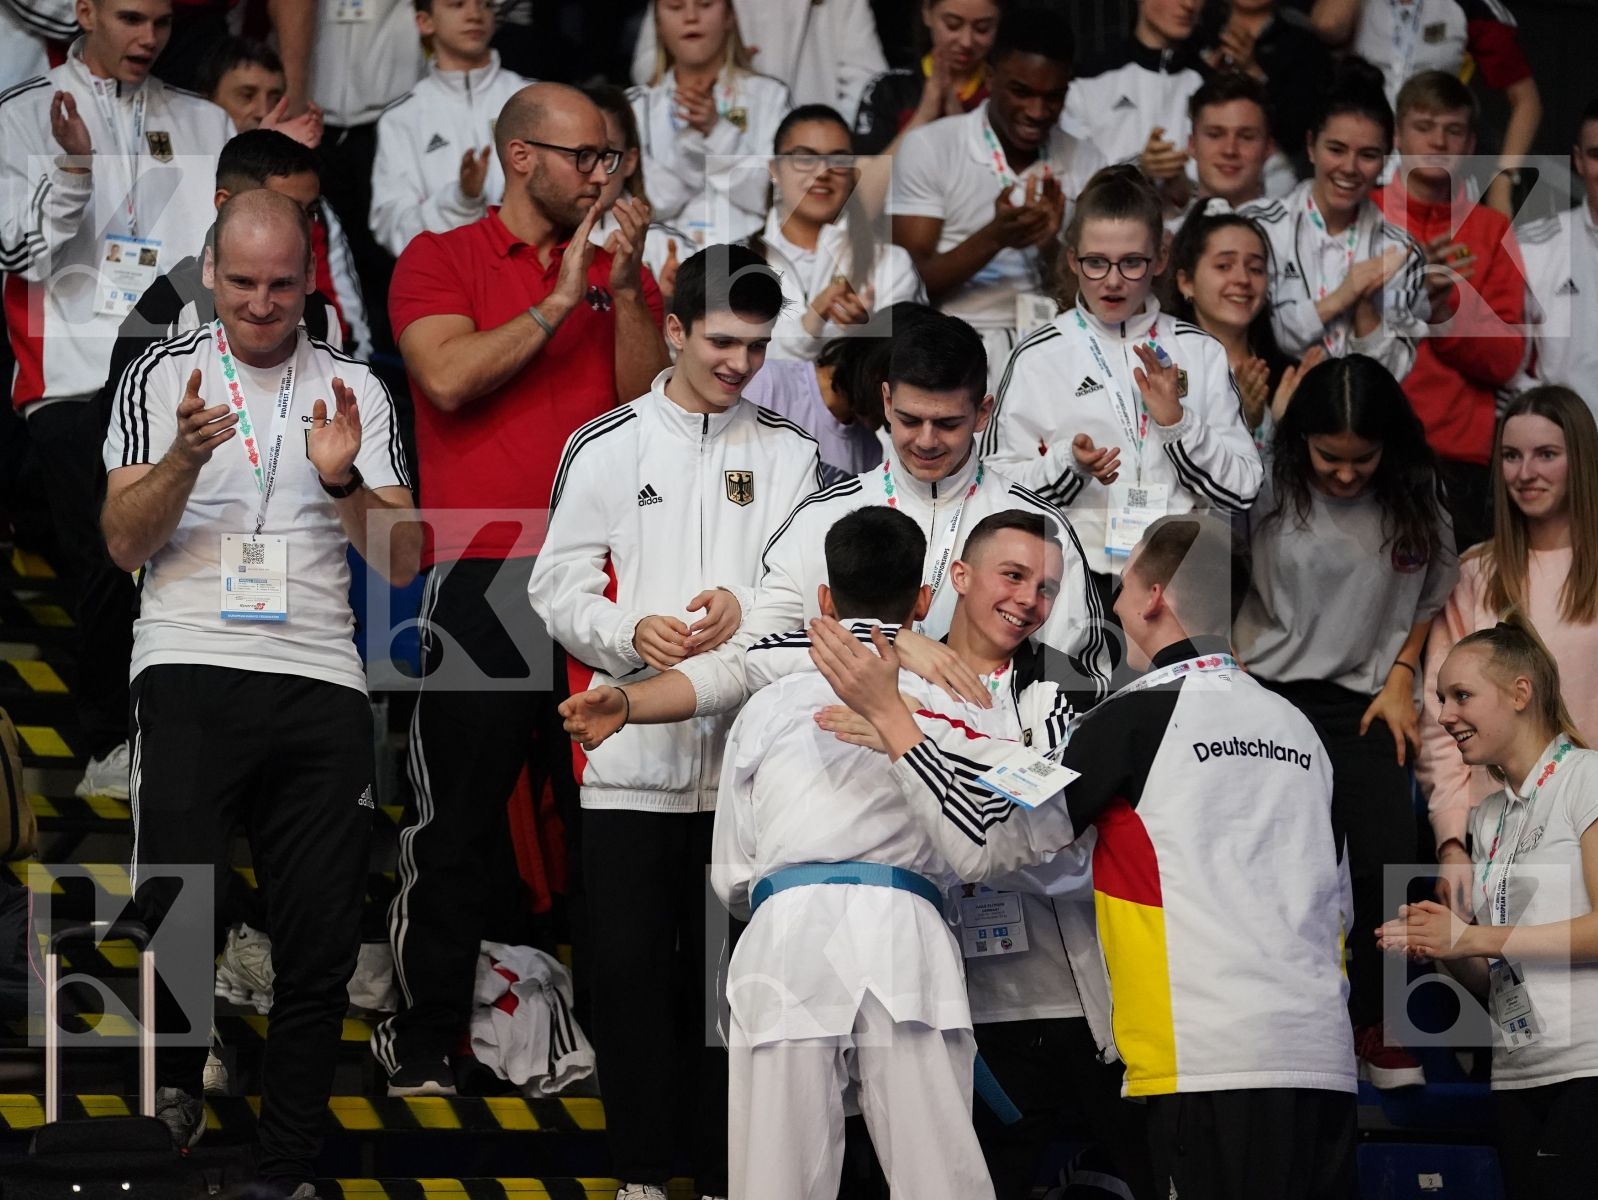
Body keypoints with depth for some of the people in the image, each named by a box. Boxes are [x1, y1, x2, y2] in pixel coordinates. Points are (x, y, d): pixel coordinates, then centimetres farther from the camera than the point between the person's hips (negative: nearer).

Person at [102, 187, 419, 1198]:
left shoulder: (355, 390, 12)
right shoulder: (162, 376, 8)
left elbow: (402, 562, 7)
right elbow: (126, 543, 1)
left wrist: (343, 480, -12)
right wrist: (188, 455, -17)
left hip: (322, 682, 2)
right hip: (192, 669, -2)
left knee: (322, 944, 1)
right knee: (180, 912, -16)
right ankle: (175, 1079, 10)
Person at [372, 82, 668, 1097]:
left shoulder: (624, 271, 15)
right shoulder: (442, 261, 5)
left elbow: (650, 400, 4)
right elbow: (449, 377, -12)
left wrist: (626, 288, -7)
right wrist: (560, 301, -10)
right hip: (486, 578, -4)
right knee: (458, 820, -3)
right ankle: (422, 1041, 4)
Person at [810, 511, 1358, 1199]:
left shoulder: (1140, 716, -2)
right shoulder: (1295, 728, 18)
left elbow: (990, 843, -2)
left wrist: (885, 712, 4)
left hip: (1214, 1066, -7)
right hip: (1324, 1063, 7)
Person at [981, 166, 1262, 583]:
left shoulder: (1202, 353, 11)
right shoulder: (1038, 357, 5)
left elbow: (1240, 491, 7)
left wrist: (1178, 423, -6)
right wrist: (1068, 465, -14)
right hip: (1076, 576, -1)